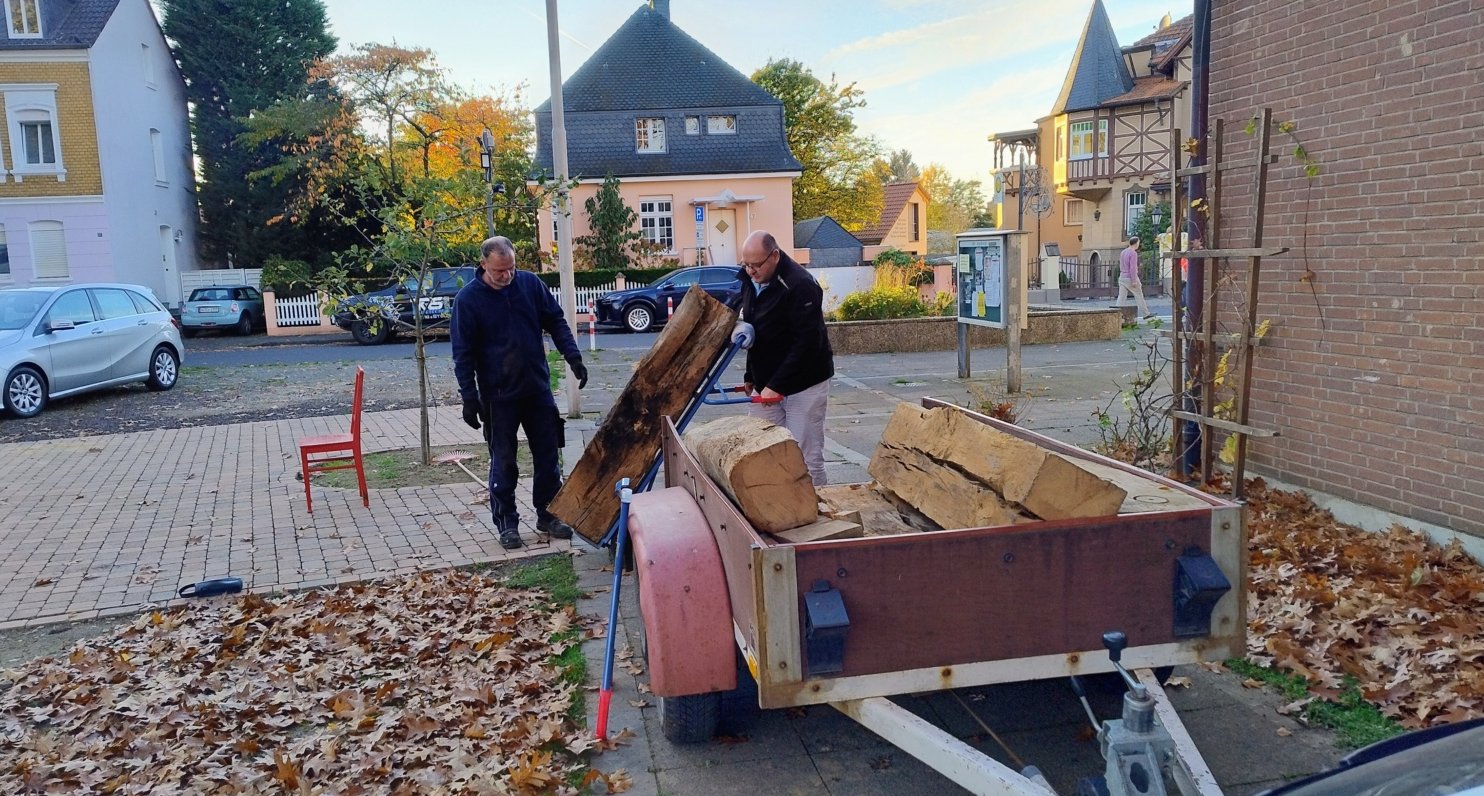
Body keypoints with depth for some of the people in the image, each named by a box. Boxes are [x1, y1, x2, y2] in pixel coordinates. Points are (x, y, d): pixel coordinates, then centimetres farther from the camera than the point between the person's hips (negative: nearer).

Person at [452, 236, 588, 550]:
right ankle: (506, 523, 16)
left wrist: (574, 358, -4)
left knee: (548, 456, 9)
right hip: (498, 396, -3)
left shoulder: (530, 284, -1)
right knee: (503, 462, 4)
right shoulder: (468, 299, -8)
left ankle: (548, 515, 22)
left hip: (538, 389, 3)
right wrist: (469, 398, -10)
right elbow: (463, 353, -6)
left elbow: (556, 322, 7)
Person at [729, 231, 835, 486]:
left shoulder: (800, 285, -19)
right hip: (765, 382, 8)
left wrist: (776, 385, -26)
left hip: (803, 384, -7)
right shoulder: (751, 281, 7)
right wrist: (751, 375, 16)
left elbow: (807, 342, -24)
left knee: (806, 459, -6)